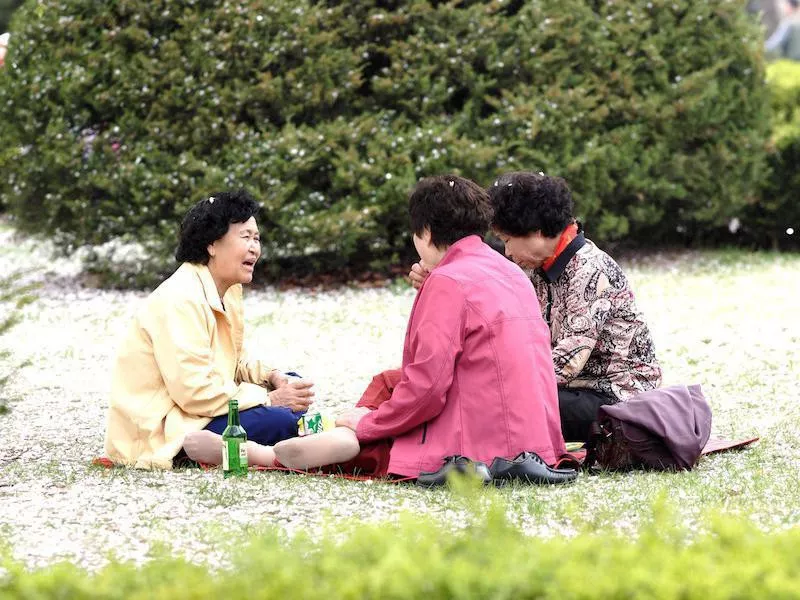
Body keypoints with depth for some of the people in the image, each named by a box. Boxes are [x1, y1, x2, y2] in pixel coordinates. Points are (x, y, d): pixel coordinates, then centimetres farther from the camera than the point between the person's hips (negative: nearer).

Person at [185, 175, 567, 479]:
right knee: (389, 382, 20)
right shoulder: (511, 273, 16)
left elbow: (428, 384, -18)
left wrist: (369, 422, -5)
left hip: (477, 442, -9)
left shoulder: (448, 281, -12)